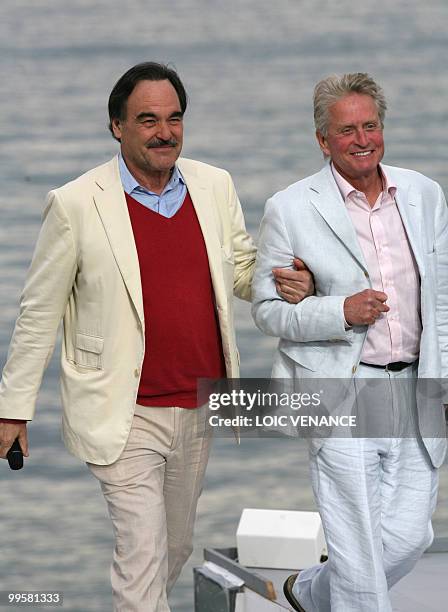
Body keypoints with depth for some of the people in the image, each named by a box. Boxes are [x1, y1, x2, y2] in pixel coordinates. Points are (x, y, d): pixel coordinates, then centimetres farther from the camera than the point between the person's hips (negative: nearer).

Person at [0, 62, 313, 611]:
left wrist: (287, 284, -8)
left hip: (197, 408, 5)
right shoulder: (76, 204, -11)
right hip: (125, 417, -5)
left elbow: (240, 270, 16)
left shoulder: (215, 187, 2)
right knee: (144, 554, -10)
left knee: (174, 548, 19)